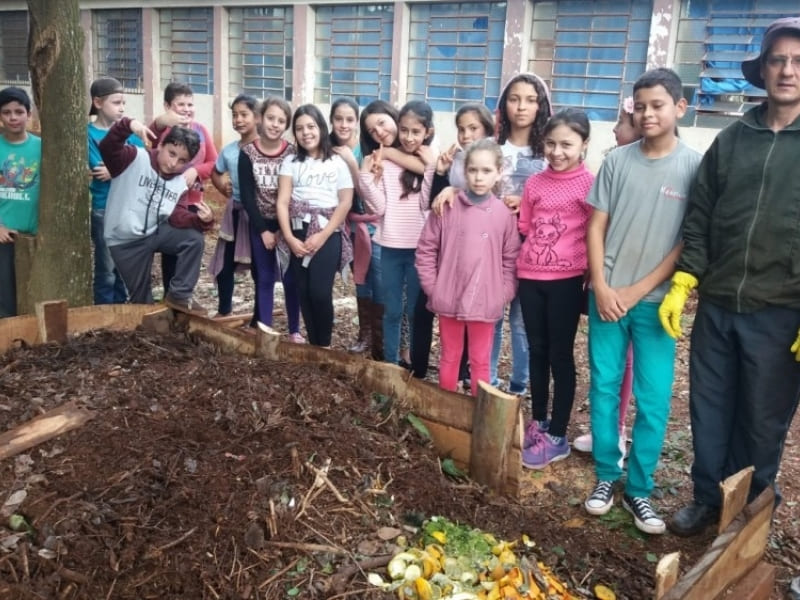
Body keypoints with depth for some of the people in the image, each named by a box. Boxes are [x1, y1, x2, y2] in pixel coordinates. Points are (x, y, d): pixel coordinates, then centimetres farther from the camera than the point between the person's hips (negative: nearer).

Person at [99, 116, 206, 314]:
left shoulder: (182, 185, 1)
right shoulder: (134, 158, -13)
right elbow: (107, 147, -30)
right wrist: (128, 125, -48)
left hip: (154, 232, 4)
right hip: (125, 241, -4)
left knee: (194, 238, -19)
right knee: (142, 298, 2)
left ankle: (179, 295, -9)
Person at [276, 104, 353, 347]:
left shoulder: (337, 162, 4)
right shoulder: (291, 162, 10)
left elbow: (345, 202, -2)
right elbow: (282, 202, 2)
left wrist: (322, 236, -10)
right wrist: (289, 238, -10)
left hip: (328, 234, -2)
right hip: (298, 234, 3)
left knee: (320, 292, -13)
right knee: (304, 292, 1)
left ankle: (325, 346, 5)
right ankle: (313, 345, 15)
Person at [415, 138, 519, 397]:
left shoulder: (504, 213, -4)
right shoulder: (447, 207, -6)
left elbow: (511, 259, 1)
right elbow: (426, 250, 0)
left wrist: (503, 295, -6)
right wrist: (432, 287, -4)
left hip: (485, 303, 0)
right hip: (448, 300, 0)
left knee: (480, 362, 13)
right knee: (449, 358, 16)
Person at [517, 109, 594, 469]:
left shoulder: (589, 184, -6)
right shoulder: (534, 183, 7)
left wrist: (592, 276, -10)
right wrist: (527, 260, 5)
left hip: (566, 279, -4)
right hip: (530, 277, 5)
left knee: (560, 355, 4)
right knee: (537, 351, 14)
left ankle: (558, 437, 14)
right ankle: (538, 422, 29)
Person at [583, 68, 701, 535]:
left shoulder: (695, 166, -2)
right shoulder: (617, 161, 3)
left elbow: (691, 243, -4)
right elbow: (596, 228, 5)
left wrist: (637, 291, -9)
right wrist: (602, 287, -7)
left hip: (655, 299, -2)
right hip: (607, 295, 2)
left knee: (654, 400, 1)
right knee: (604, 388, 7)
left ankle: (639, 488, 15)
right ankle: (607, 475, 21)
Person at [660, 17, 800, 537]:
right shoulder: (731, 140, 7)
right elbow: (699, 218, 9)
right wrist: (682, 286, 1)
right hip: (717, 305, 3)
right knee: (708, 411, 12)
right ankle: (708, 499, 31)